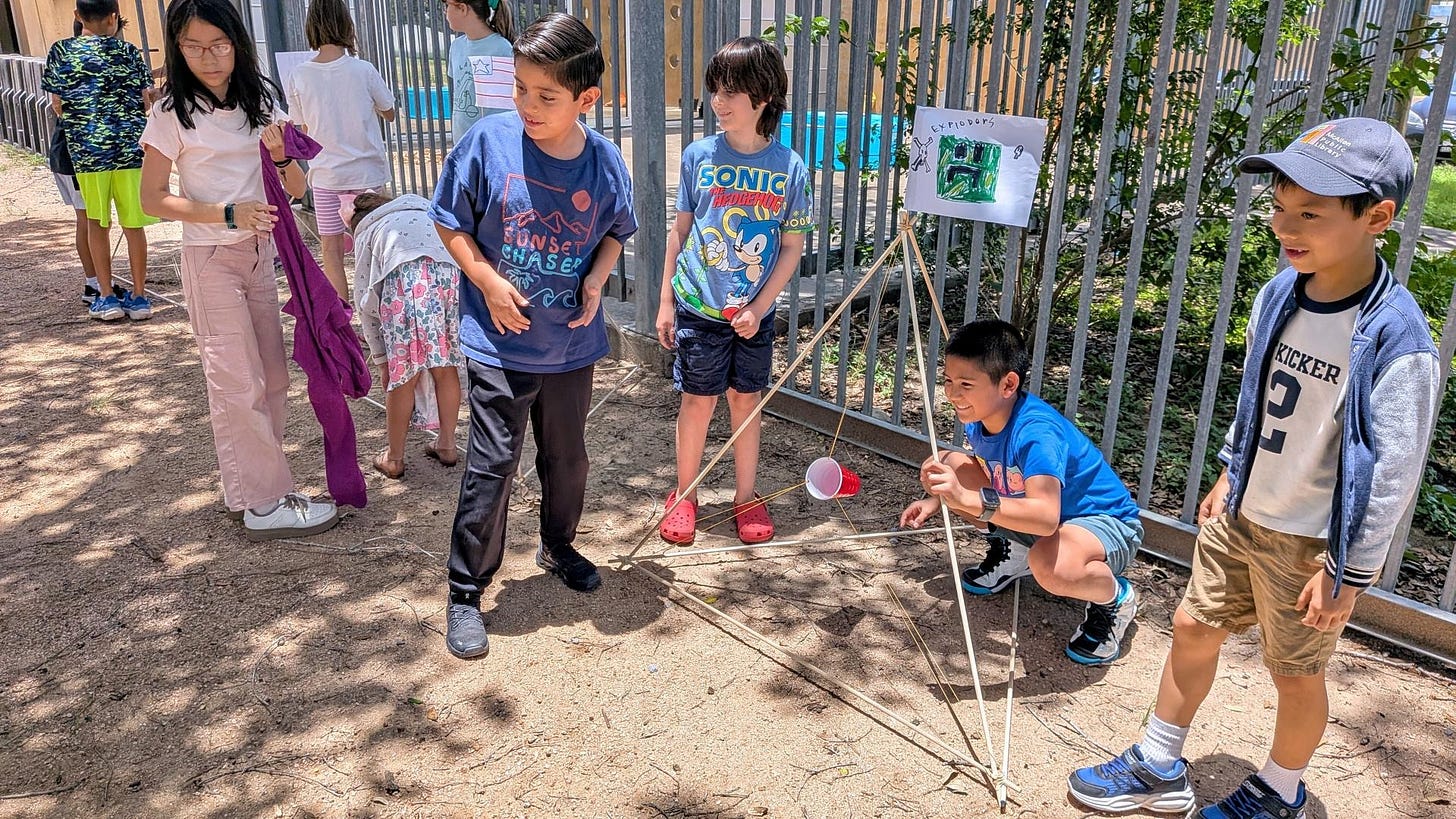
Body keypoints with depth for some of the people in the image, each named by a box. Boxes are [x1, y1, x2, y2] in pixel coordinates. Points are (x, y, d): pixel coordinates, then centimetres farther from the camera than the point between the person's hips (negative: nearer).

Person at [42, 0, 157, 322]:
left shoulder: (60, 52, 3)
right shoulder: (130, 52, 2)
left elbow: (58, 105, 5)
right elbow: (146, 101, 4)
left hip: (86, 147, 0)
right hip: (131, 146, 0)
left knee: (96, 222, 12)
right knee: (133, 224, 6)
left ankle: (105, 298, 13)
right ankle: (138, 296, 11)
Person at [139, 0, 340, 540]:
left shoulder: (261, 98, 4)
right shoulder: (174, 113, -10)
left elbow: (296, 188, 4)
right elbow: (153, 199, -8)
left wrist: (280, 155, -17)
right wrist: (229, 214, -20)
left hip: (260, 253, 6)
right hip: (211, 260, -6)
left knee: (272, 378, 10)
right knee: (240, 385, -2)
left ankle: (246, 483, 25)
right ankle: (266, 505, 6)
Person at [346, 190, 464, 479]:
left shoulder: (365, 232, 33)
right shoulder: (422, 209, 42)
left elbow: (365, 299, 26)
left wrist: (381, 359, 30)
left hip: (405, 274, -3)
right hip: (452, 269, 3)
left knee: (403, 375, 8)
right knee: (446, 366, 19)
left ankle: (395, 459, 23)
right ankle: (446, 444, 32)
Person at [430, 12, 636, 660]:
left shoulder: (605, 162, -6)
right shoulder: (488, 142, -13)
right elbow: (450, 224, -2)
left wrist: (596, 279, -7)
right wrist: (488, 282, -16)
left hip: (572, 344, 3)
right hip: (500, 343, -3)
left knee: (567, 456, 18)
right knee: (492, 466, 0)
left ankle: (558, 546, 45)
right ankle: (465, 593, 16)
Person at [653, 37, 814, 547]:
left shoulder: (790, 168, -6)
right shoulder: (699, 156, -4)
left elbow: (792, 248, -2)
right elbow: (680, 231, 2)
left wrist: (758, 308, -10)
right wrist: (665, 301, 2)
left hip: (754, 313, 1)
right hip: (698, 308, 0)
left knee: (747, 401, 11)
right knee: (697, 401, 7)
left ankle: (746, 498, 27)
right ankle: (684, 497, 24)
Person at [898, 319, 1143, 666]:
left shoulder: (1036, 432, -35)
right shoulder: (979, 416, -10)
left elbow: (1046, 518, -48)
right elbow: (977, 467, 13)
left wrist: (969, 500, -56)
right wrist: (937, 499, -4)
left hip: (1106, 523, -8)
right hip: (1034, 514, 8)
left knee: (1051, 563, -43)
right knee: (949, 465, -3)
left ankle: (1115, 600, -6)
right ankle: (1012, 552, 14)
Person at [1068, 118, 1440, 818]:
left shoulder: (1396, 341, -26)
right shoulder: (1278, 295, -5)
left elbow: (1393, 468, -19)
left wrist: (1350, 570, -14)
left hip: (1311, 542, -6)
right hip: (1241, 512, 7)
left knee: (1295, 673, 12)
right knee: (1193, 627, 15)